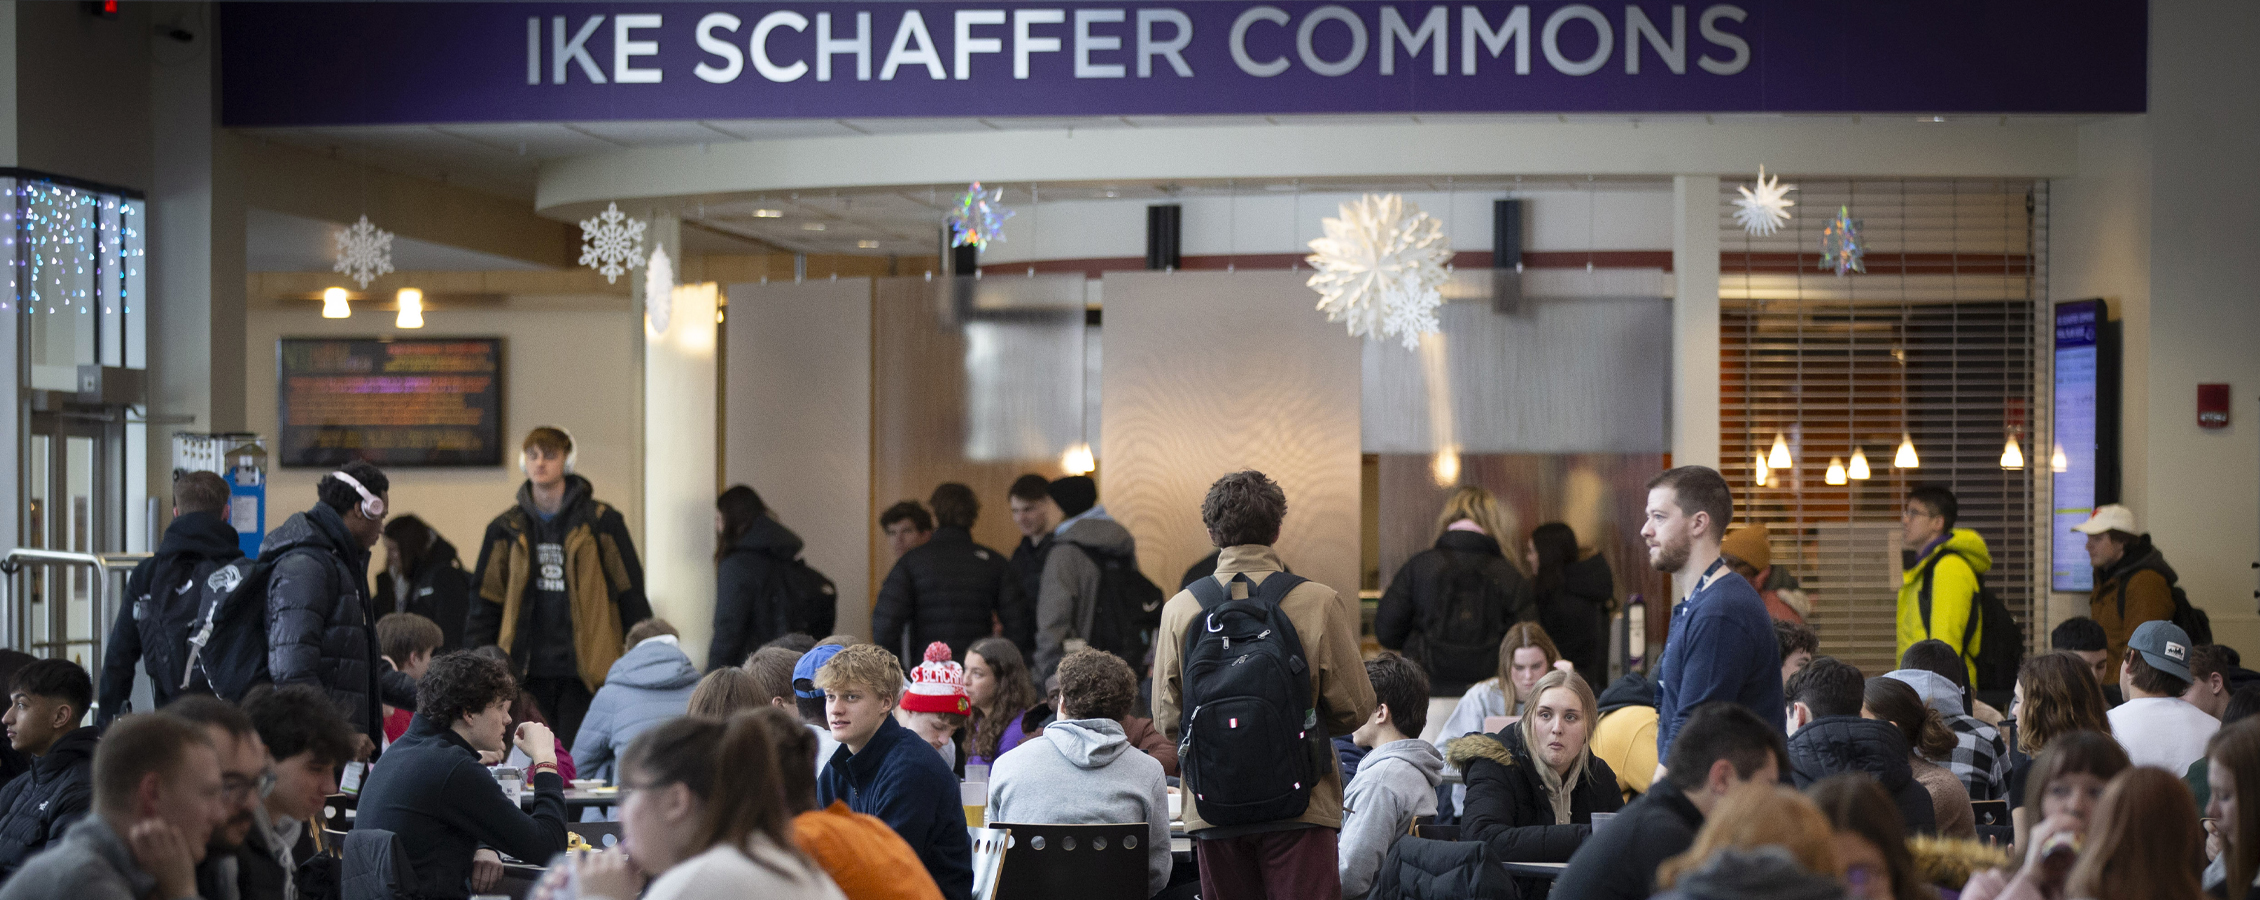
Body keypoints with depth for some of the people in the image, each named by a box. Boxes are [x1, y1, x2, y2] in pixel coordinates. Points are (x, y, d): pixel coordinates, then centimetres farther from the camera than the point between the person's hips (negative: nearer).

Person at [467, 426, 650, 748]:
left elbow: (632, 594, 5)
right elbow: (486, 599, 15)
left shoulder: (601, 522, 2)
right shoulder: (507, 528, 10)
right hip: (526, 672, 3)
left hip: (584, 672, -3)